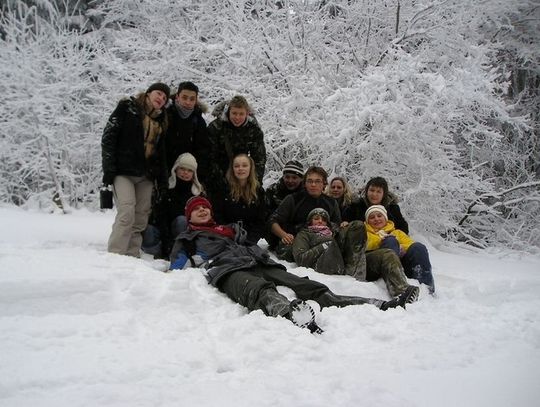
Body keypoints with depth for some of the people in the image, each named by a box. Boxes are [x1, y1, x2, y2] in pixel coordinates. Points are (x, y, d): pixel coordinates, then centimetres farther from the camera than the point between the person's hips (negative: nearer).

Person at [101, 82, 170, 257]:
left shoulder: (160, 120, 18)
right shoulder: (127, 108, 3)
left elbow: (161, 152, 20)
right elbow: (108, 137, -4)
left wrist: (162, 180, 9)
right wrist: (109, 170, -12)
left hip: (145, 176, 6)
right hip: (123, 172, -5)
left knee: (141, 218, 2)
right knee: (127, 212, -19)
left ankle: (132, 256, 8)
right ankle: (114, 255, -14)